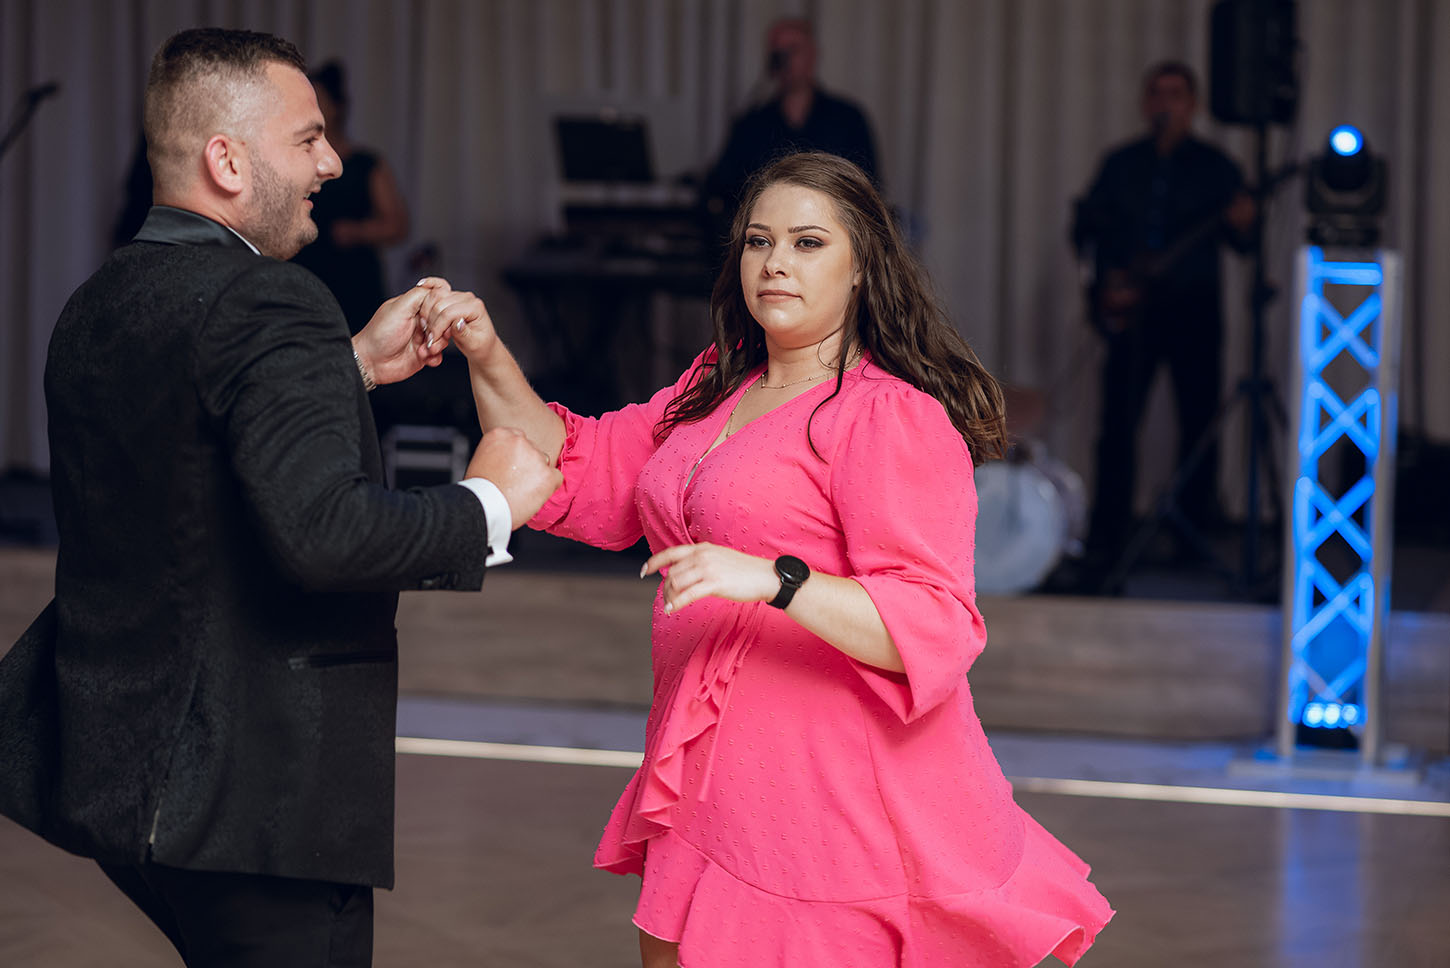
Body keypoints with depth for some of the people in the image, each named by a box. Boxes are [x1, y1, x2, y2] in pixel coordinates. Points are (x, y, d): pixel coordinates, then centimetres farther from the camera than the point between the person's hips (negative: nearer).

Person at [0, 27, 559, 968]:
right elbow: (321, 529, -30)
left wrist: (357, 367, 19)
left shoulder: (100, 303, 11)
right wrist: (490, 503, -16)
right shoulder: (266, 303, -18)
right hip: (257, 789, -9)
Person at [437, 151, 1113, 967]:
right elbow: (579, 476, 19)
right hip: (713, 792, 8)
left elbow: (934, 626, -21)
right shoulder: (713, 392, 16)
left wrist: (772, 579, -32)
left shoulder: (897, 419, -12)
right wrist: (490, 362, 5)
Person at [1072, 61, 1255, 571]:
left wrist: (1241, 224, -21)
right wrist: (1107, 276, -4)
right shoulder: (1122, 164, 11)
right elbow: (1087, 227, 11)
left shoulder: (1214, 166, 6)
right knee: (1118, 419, -4)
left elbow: (1239, 242, 2)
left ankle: (1194, 529, 6)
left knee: (1199, 419, -2)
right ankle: (1107, 533, 0)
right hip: (1132, 306, 1)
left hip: (1194, 307, -1)